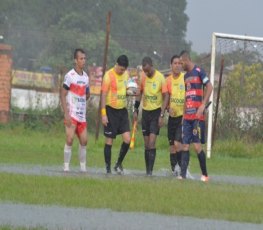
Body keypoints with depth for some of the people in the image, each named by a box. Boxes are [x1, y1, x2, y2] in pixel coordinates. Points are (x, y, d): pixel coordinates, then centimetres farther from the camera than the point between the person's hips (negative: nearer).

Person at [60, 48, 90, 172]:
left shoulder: (86, 77, 12)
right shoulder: (70, 76, -8)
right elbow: (62, 95, -10)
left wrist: (82, 100, 8)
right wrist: (66, 113, -16)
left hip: (82, 115, 6)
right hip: (71, 114, -6)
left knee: (84, 141, 7)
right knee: (70, 139, -13)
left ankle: (83, 168, 16)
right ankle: (66, 167, -9)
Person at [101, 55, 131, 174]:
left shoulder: (126, 74, 8)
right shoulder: (109, 75, -12)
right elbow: (103, 95, -13)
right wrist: (103, 114, -17)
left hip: (122, 110, 6)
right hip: (111, 110, -6)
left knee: (127, 139, -4)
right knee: (109, 141, -1)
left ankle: (119, 164, 12)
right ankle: (108, 168, 7)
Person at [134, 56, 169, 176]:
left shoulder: (160, 78, -13)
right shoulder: (143, 77, 2)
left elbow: (166, 97, -10)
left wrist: (162, 116, -14)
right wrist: (136, 109, 11)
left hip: (156, 111, -5)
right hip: (145, 111, 5)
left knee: (152, 142, -14)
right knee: (146, 144, 7)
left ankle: (150, 170, -15)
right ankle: (147, 170, 13)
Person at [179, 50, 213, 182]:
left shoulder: (199, 72, -6)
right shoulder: (185, 76, 18)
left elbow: (209, 87, -13)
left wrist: (203, 105, -20)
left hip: (197, 116, -8)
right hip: (187, 116, 8)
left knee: (197, 145, -8)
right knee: (185, 145, 2)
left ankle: (205, 175, 3)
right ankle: (183, 175, 0)